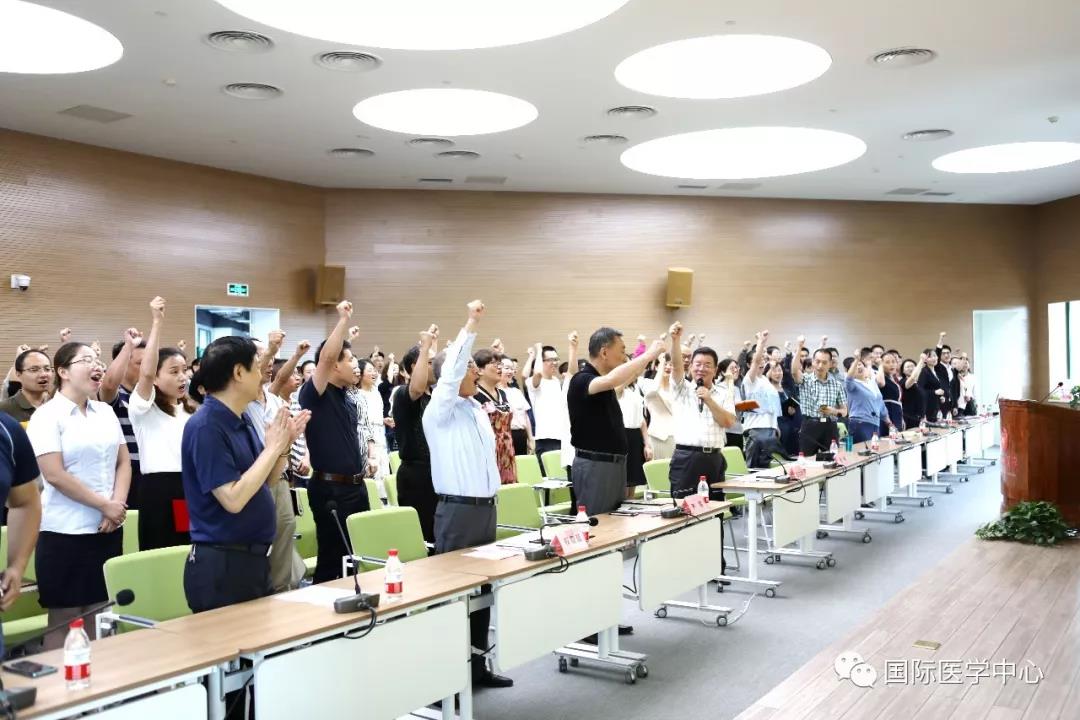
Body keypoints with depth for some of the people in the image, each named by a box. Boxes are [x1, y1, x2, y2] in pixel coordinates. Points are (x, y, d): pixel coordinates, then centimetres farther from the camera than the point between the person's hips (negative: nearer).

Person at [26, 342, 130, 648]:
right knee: (64, 619, 1)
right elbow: (55, 475, -15)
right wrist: (105, 505, -12)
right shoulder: (47, 416, -7)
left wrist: (118, 504, -6)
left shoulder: (106, 412, 11)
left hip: (108, 528, 6)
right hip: (66, 531, -6)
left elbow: (123, 463, 11)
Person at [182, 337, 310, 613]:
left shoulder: (243, 419, 7)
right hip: (221, 565, -9)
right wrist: (272, 447, -19)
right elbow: (233, 499, -25)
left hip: (254, 558, 9)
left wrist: (284, 445, 0)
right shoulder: (205, 427, -19)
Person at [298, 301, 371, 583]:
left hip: (355, 485, 8)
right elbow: (326, 357, -27)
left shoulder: (349, 401, 14)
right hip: (330, 488, -8)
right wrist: (343, 319, -25)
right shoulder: (315, 395, -11)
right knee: (332, 557, -1)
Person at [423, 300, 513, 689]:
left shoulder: (478, 409, 15)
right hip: (457, 511, -7)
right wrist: (470, 326, -27)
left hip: (485, 507, 8)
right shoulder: (440, 410, -8)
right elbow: (451, 371, -25)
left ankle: (477, 661, 21)